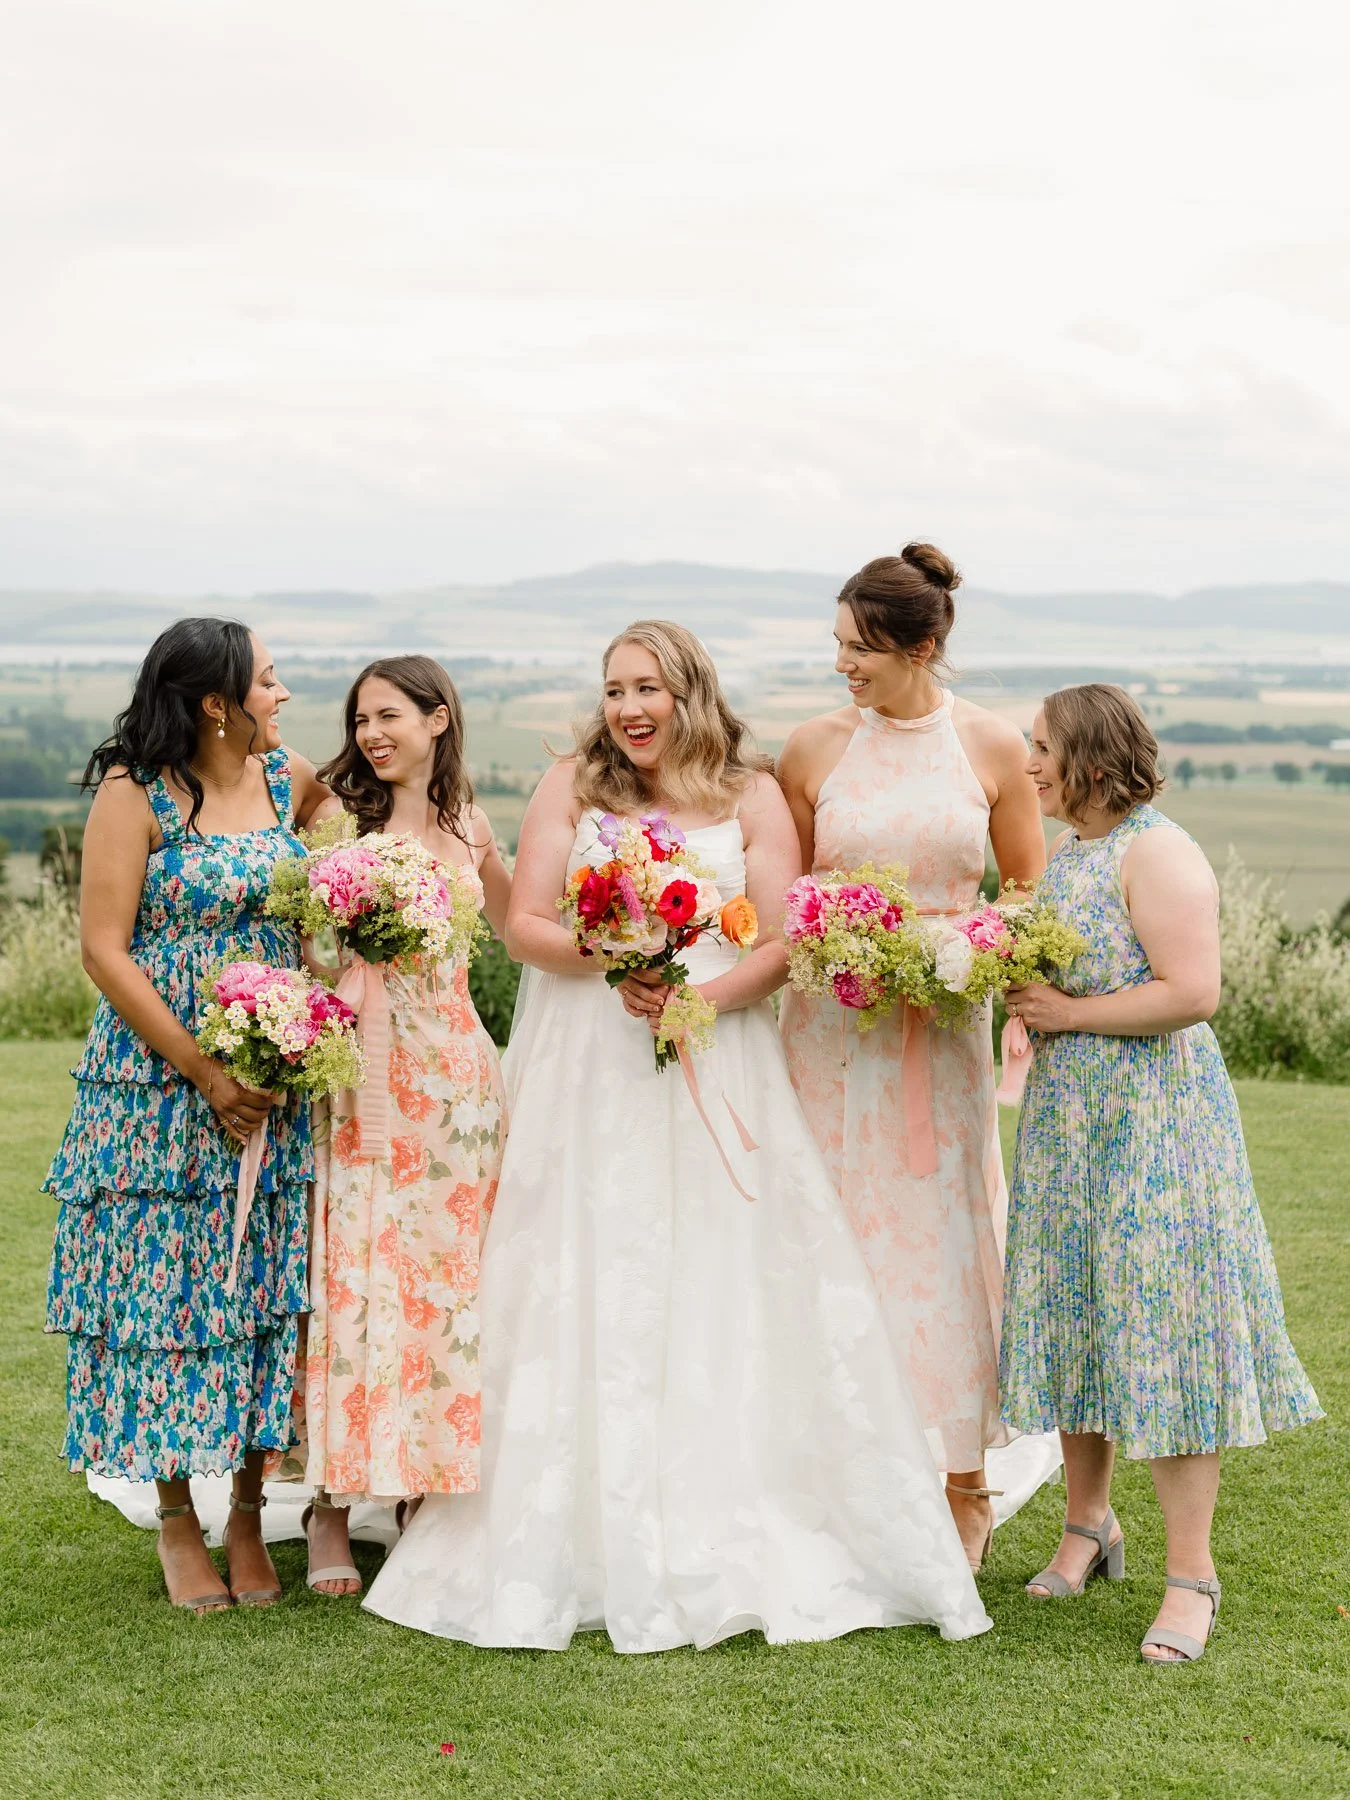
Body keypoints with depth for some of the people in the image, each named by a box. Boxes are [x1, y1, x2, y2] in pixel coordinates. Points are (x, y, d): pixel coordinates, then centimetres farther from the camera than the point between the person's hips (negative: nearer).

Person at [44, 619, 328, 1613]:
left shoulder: (293, 781, 6)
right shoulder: (135, 792, -8)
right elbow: (105, 948, -11)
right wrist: (207, 1074, -14)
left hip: (277, 1088, 4)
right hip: (159, 1082, -4)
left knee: (263, 1286, 5)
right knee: (164, 1286, 1)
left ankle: (249, 1516, 17)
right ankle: (177, 1520, 14)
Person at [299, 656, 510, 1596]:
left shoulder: (469, 825, 12)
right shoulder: (337, 814, 2)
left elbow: (517, 921, 29)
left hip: (454, 1069, 3)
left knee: (445, 1272, 5)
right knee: (354, 1279, -5)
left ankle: (427, 1487, 14)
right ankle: (334, 1505, 1)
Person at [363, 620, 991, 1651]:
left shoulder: (751, 797, 7)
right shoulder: (574, 787, 9)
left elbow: (784, 944, 0)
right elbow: (524, 925, 2)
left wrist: (701, 995, -17)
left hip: (718, 1066, 0)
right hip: (589, 1073, 0)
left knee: (727, 1287, -3)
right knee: (589, 1290, -1)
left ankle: (733, 1543, 5)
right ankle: (587, 1541, 4)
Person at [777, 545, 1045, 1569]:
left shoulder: (993, 747, 0)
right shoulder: (814, 750, 2)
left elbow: (1031, 894, 6)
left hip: (943, 1026, -1)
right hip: (832, 1027, 1)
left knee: (939, 1241, 3)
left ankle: (962, 1491, 17)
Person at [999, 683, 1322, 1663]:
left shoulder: (1157, 852, -14)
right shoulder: (1068, 853, 13)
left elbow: (1193, 992, -23)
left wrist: (1067, 1012, -17)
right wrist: (1015, 987, 6)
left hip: (1153, 1114, -9)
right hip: (1068, 1113, 9)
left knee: (1158, 1320, -6)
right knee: (1077, 1314, 14)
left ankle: (1192, 1573, 2)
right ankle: (1089, 1523, 30)